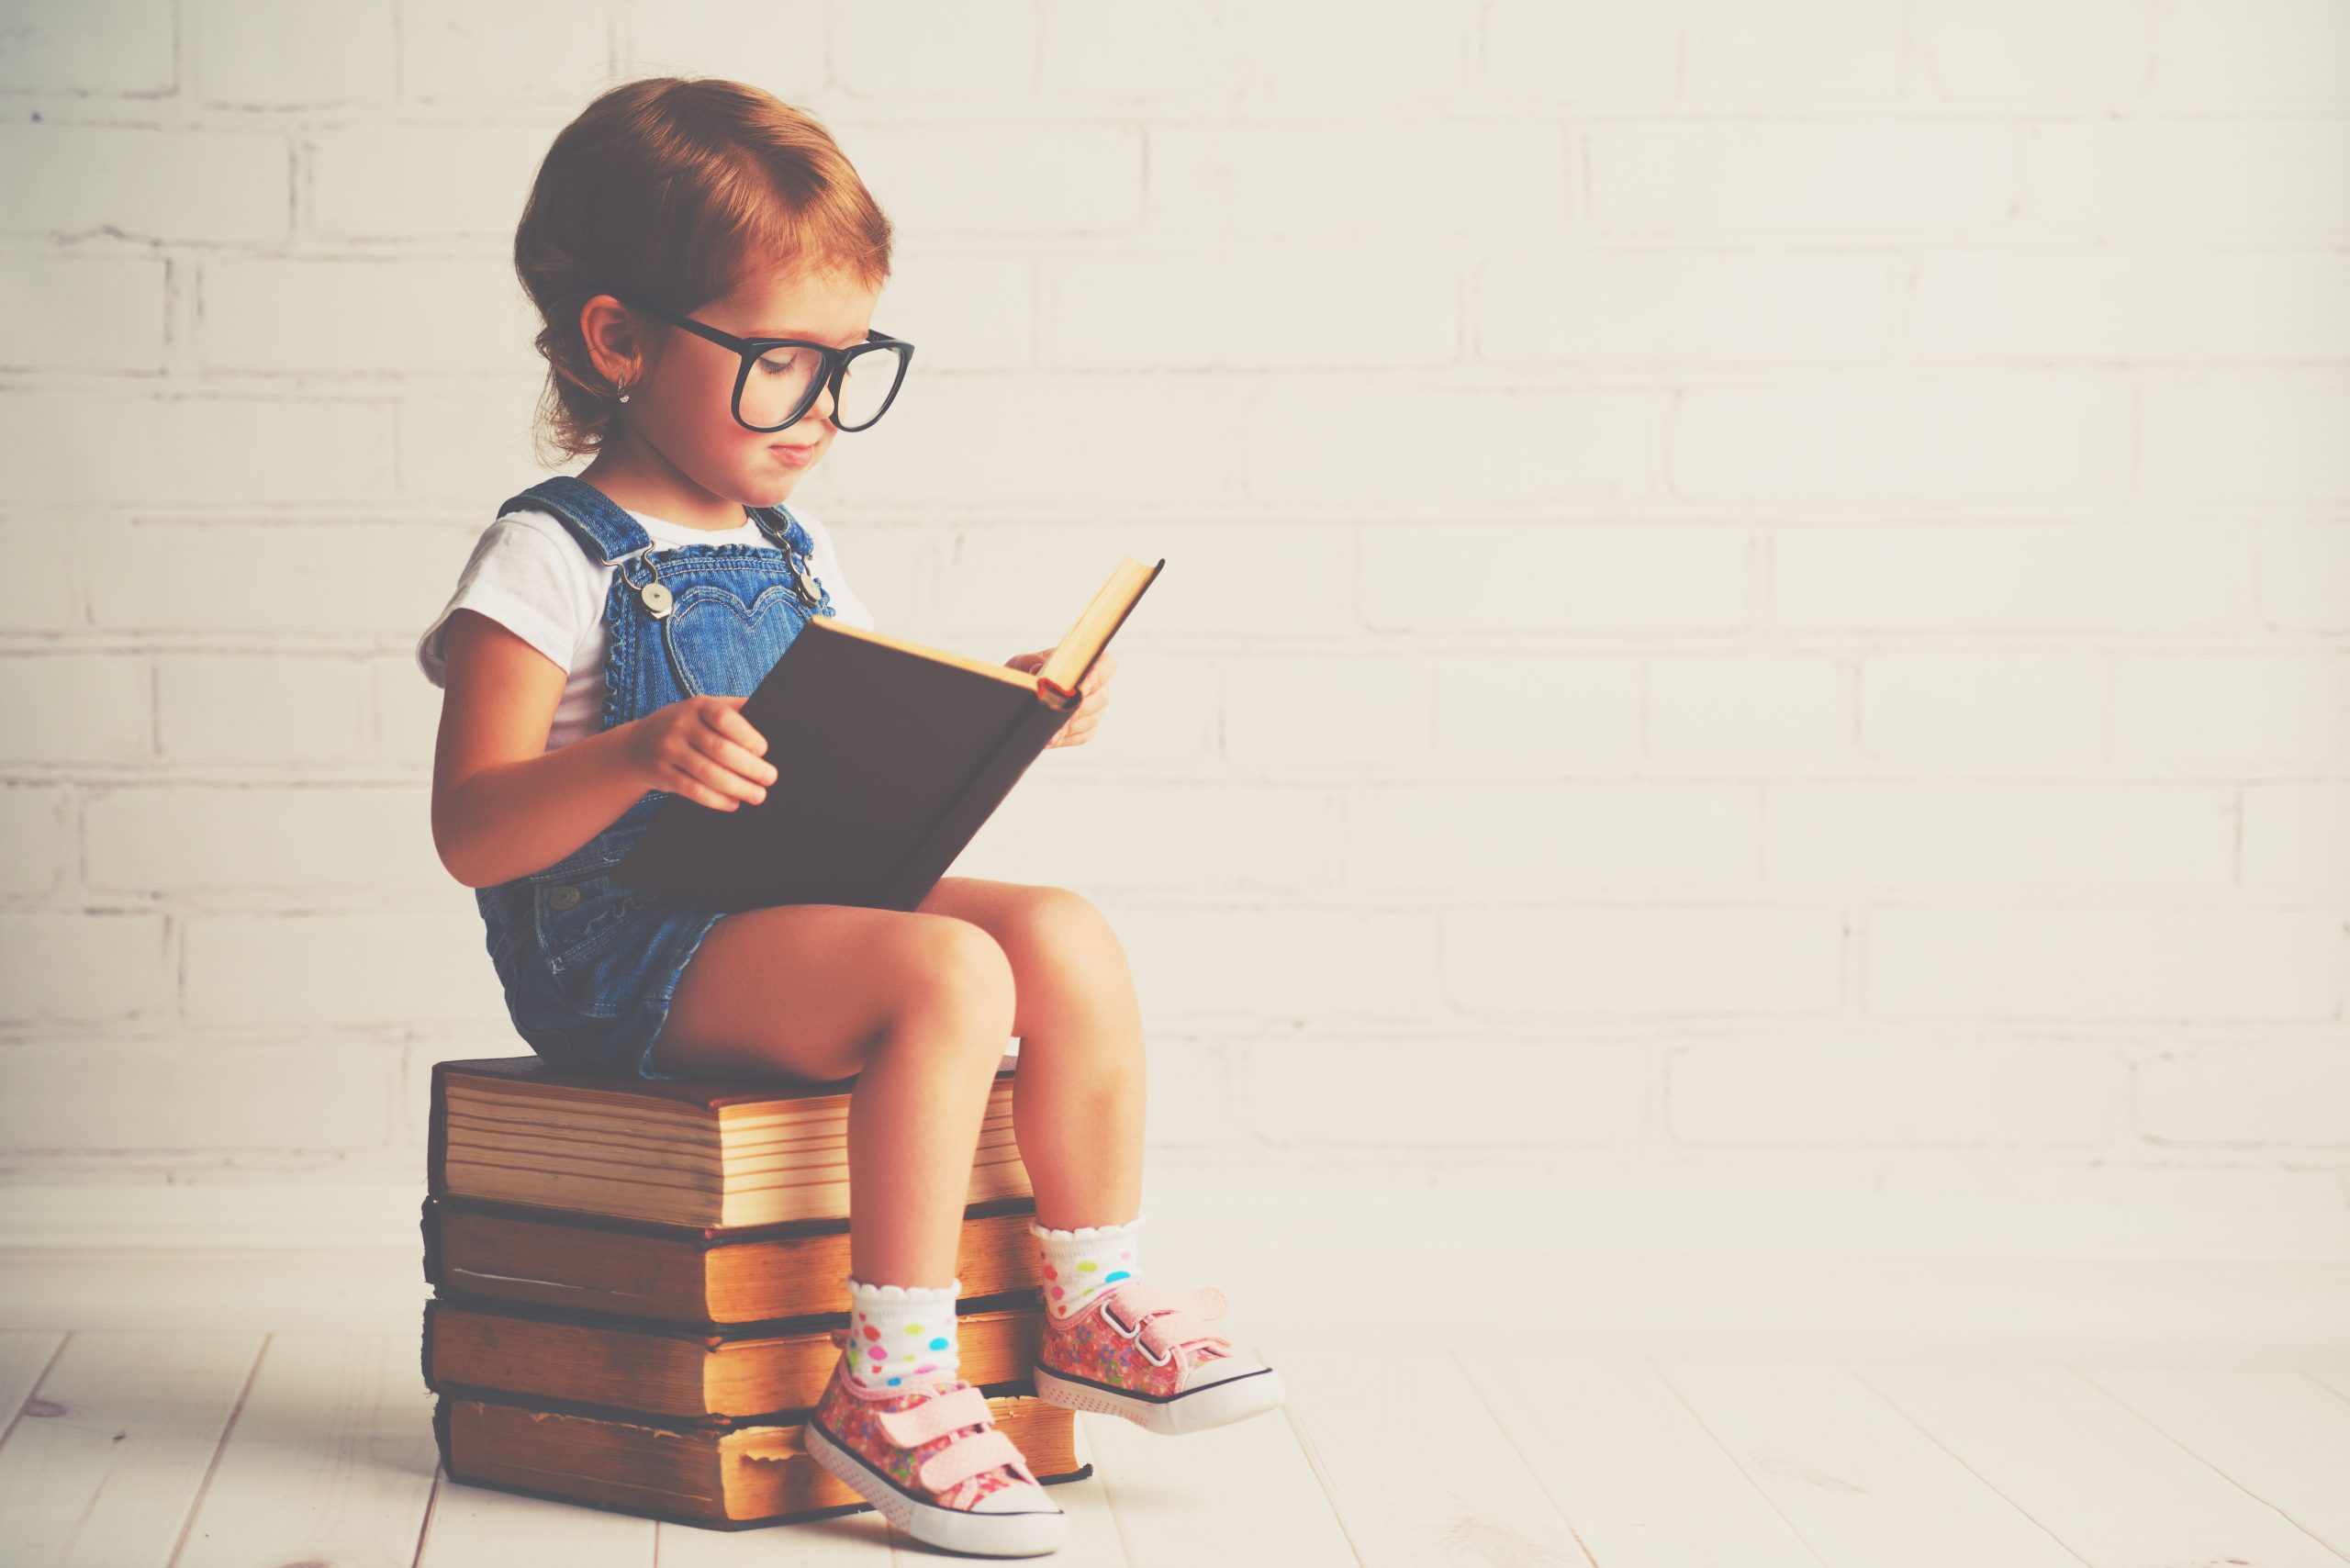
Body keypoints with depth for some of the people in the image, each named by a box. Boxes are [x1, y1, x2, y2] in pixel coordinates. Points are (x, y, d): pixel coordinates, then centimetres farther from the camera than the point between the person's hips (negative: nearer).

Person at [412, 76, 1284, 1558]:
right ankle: (894, 1382, -23)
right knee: (948, 973, -28)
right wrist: (638, 759, -33)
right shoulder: (553, 561, -10)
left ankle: (1097, 1305, 3)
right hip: (623, 949, -8)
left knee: (1066, 936, -11)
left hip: (796, 906, 8)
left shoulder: (795, 555, 15)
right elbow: (471, 833, -17)